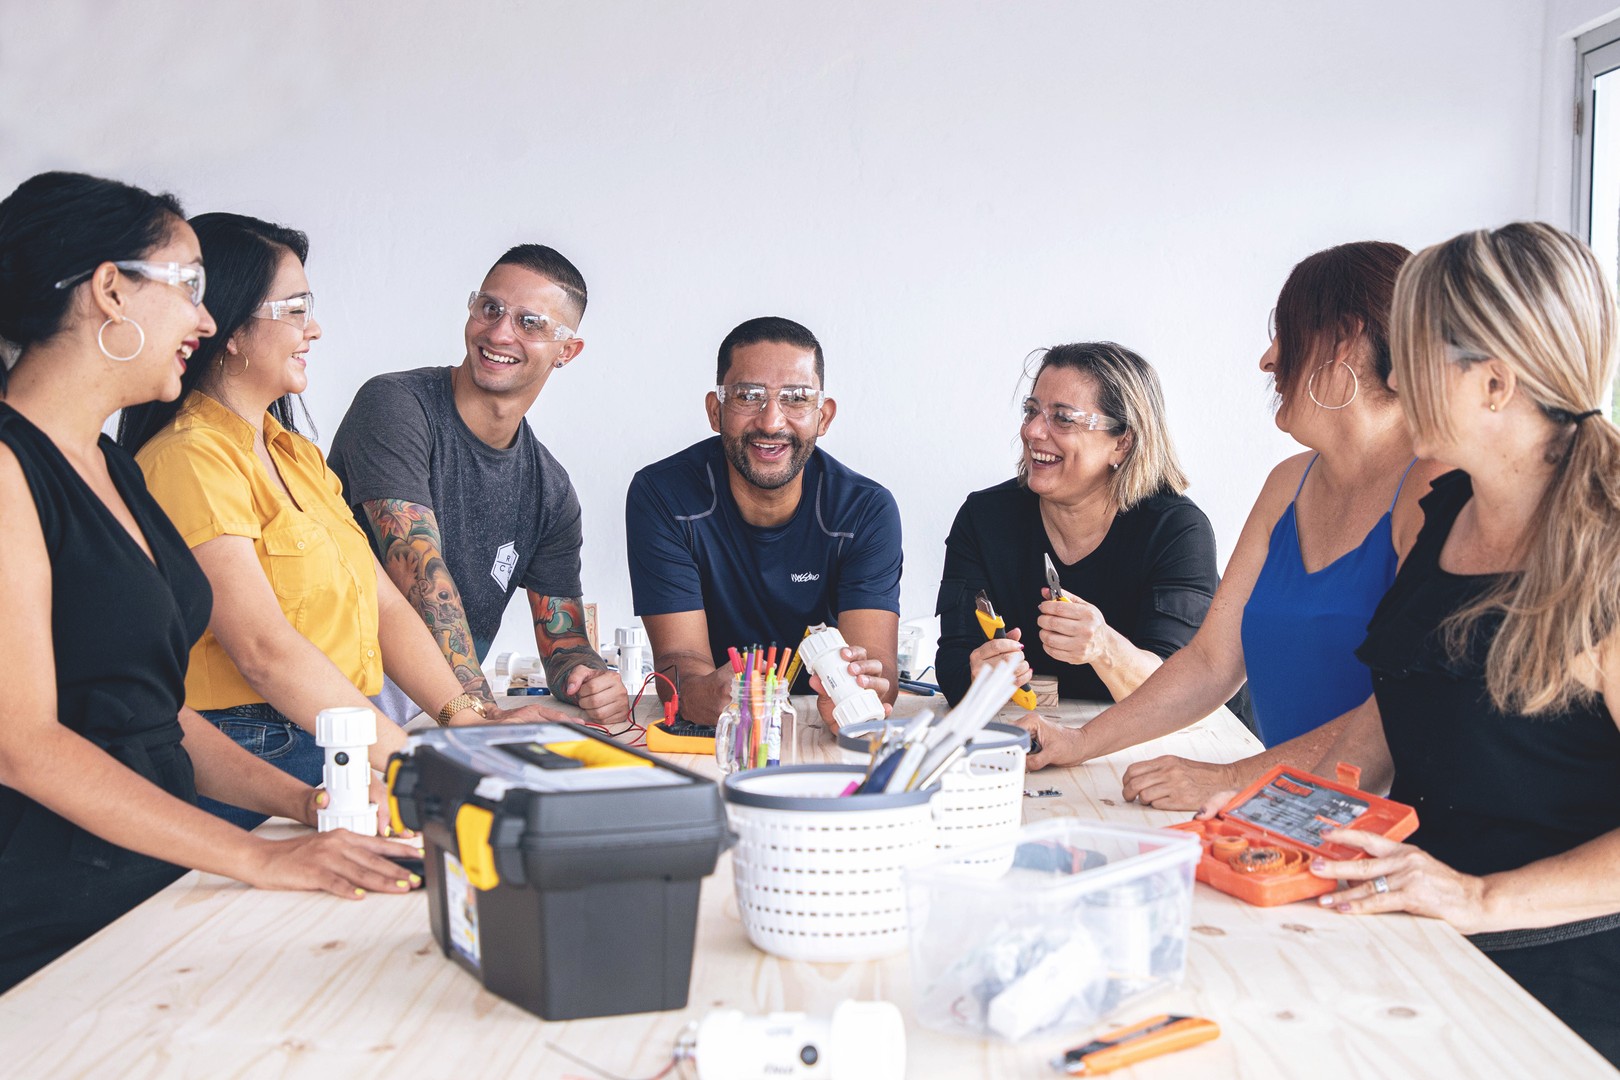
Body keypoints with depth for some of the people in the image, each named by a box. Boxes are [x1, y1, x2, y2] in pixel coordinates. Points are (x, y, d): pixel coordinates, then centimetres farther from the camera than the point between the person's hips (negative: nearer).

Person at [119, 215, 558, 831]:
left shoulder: (298, 455, 19)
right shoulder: (189, 461, -11)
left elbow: (383, 604, 11)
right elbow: (266, 651, -20)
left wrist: (468, 719, -2)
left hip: (341, 754, 8)